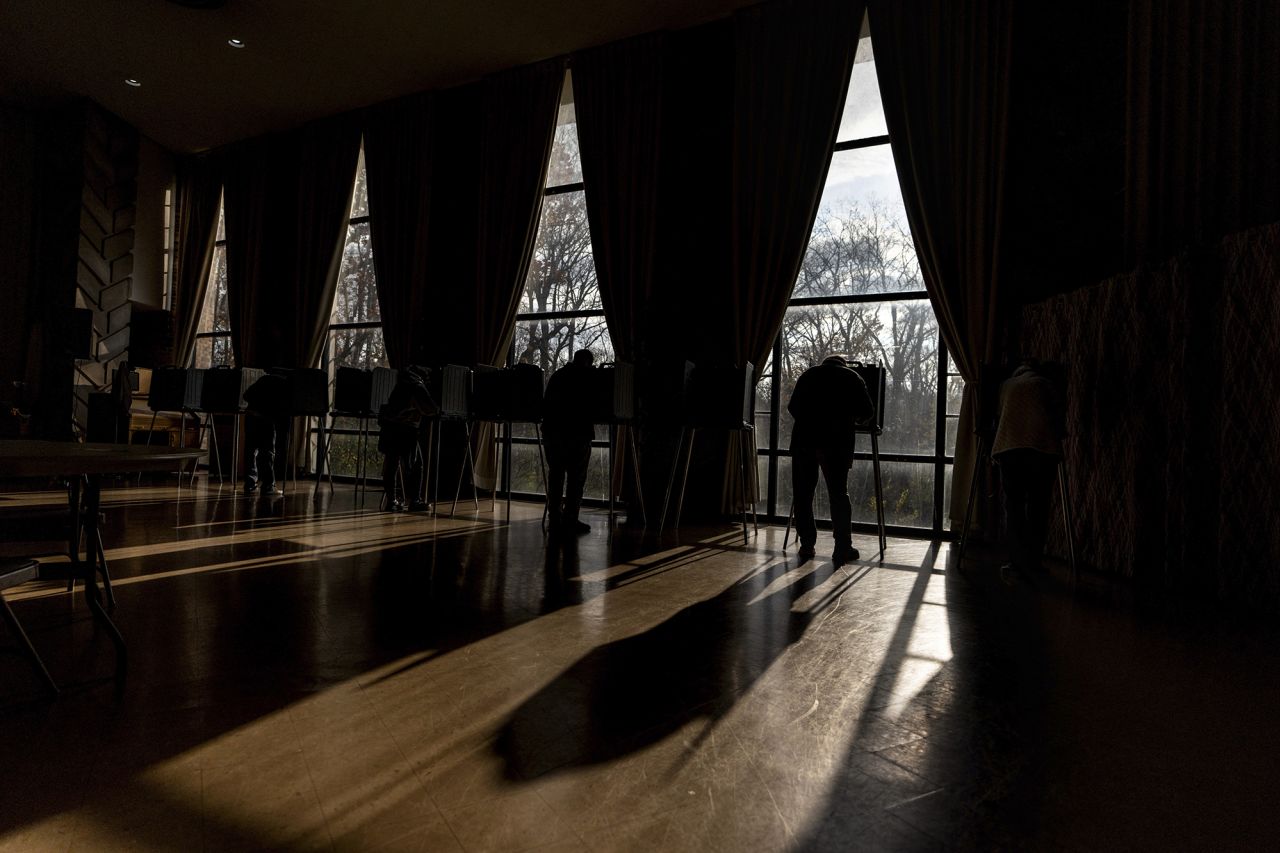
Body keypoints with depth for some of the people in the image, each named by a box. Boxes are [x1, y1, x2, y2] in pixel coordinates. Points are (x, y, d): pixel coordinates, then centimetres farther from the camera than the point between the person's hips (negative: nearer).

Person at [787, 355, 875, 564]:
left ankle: (807, 545, 8)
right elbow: (867, 411, 8)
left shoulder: (808, 374, 18)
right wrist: (852, 419, 28)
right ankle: (843, 548, 3)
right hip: (837, 442, -1)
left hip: (804, 439, 2)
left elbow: (792, 407, 17)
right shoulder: (852, 377, 13)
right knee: (839, 494, 3)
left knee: (803, 494, 7)